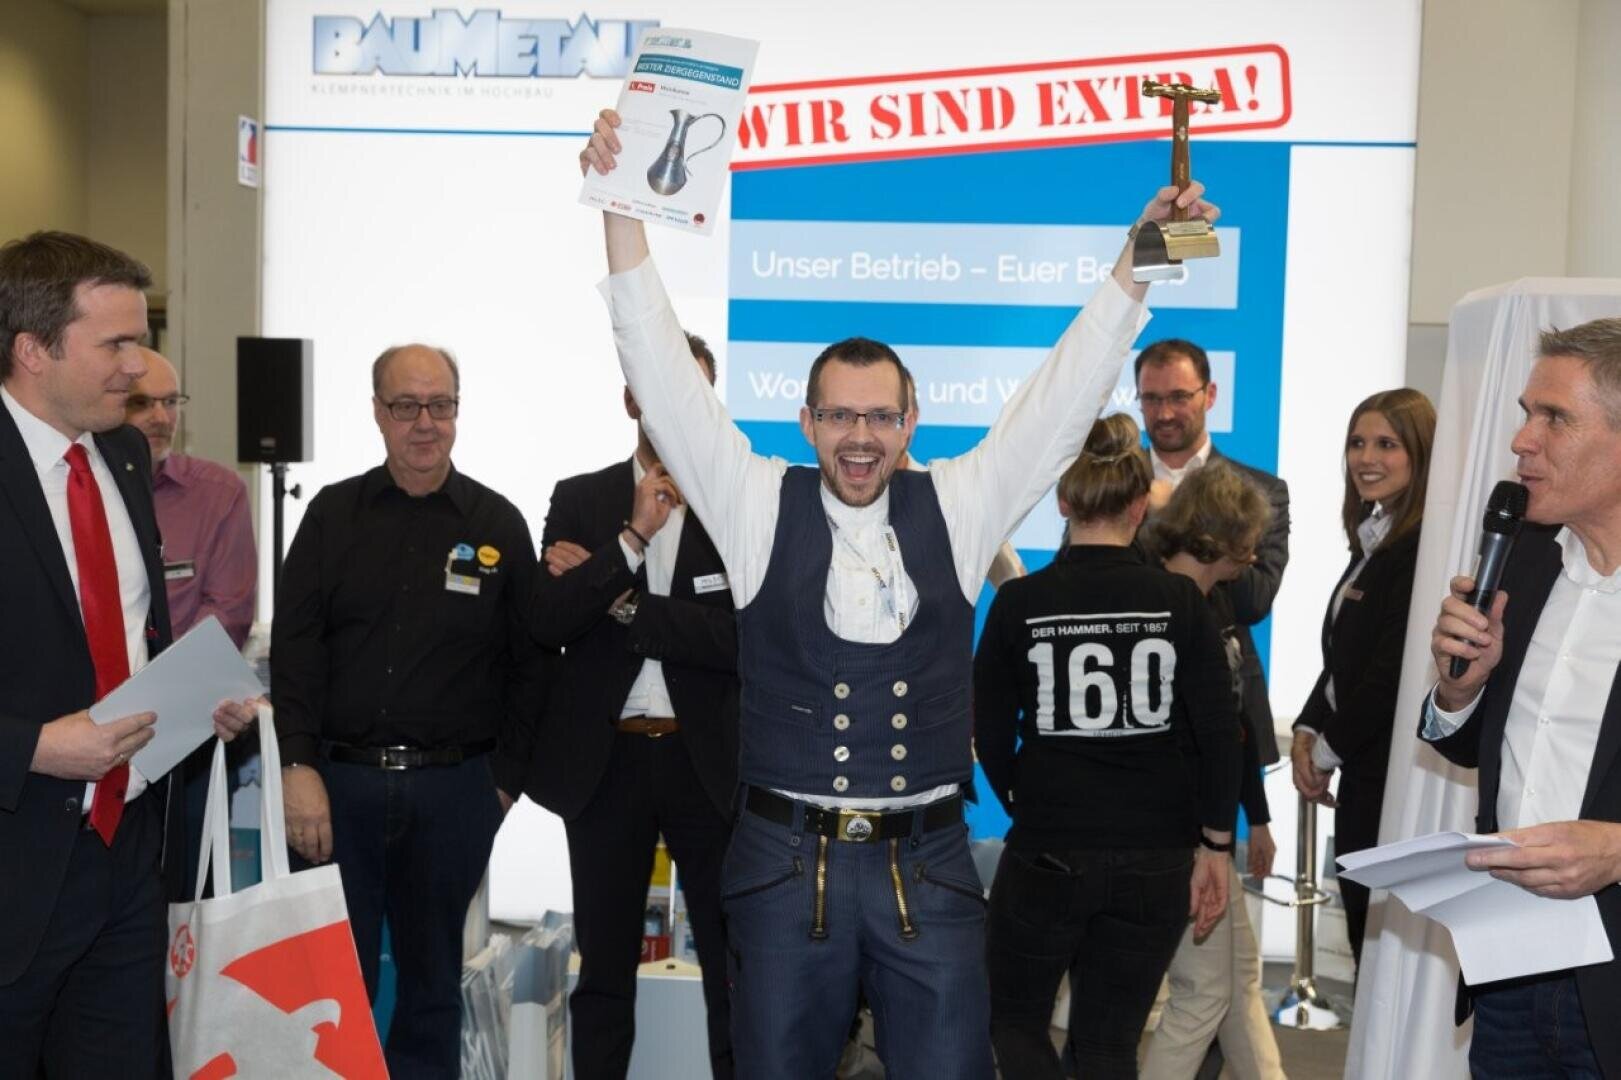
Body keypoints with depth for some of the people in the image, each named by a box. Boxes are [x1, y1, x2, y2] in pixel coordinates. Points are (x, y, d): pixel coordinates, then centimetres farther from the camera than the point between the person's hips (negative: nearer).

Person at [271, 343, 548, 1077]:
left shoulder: (500, 525, 3)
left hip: (454, 788, 0)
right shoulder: (333, 513, 5)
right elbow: (293, 645, 0)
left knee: (433, 980, 12)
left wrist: (506, 780, -1)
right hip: (340, 778, 0)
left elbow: (528, 661, 3)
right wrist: (300, 768, -9)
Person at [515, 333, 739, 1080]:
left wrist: (616, 599, -12)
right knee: (605, 967, 13)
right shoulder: (579, 500, 5)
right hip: (604, 760, 2)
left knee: (733, 964, 8)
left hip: (708, 761, -1)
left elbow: (739, 638, -12)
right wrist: (633, 537, -16)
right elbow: (547, 623, -7)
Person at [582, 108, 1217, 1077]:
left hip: (930, 862, 1)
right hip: (786, 860, 0)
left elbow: (1064, 397, 3)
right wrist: (621, 208, -11)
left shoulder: (959, 507, 4)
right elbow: (665, 377, -4)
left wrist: (1138, 260, -4)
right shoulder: (758, 507, 0)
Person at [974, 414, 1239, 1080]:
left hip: (1047, 855, -2)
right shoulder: (1179, 600, -5)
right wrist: (1215, 848, 4)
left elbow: (992, 738, -3)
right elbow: (1219, 734, -6)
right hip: (1157, 861, 2)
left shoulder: (1018, 603, -8)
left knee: (1016, 1016, 20)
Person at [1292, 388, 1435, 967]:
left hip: (1394, 773, -9)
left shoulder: (1425, 546, -16)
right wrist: (1306, 732, 3)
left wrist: (1329, 750, -8)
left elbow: (1395, 670, -19)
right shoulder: (1373, 538, 13)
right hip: (1361, 772, 9)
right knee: (1363, 926, 14)